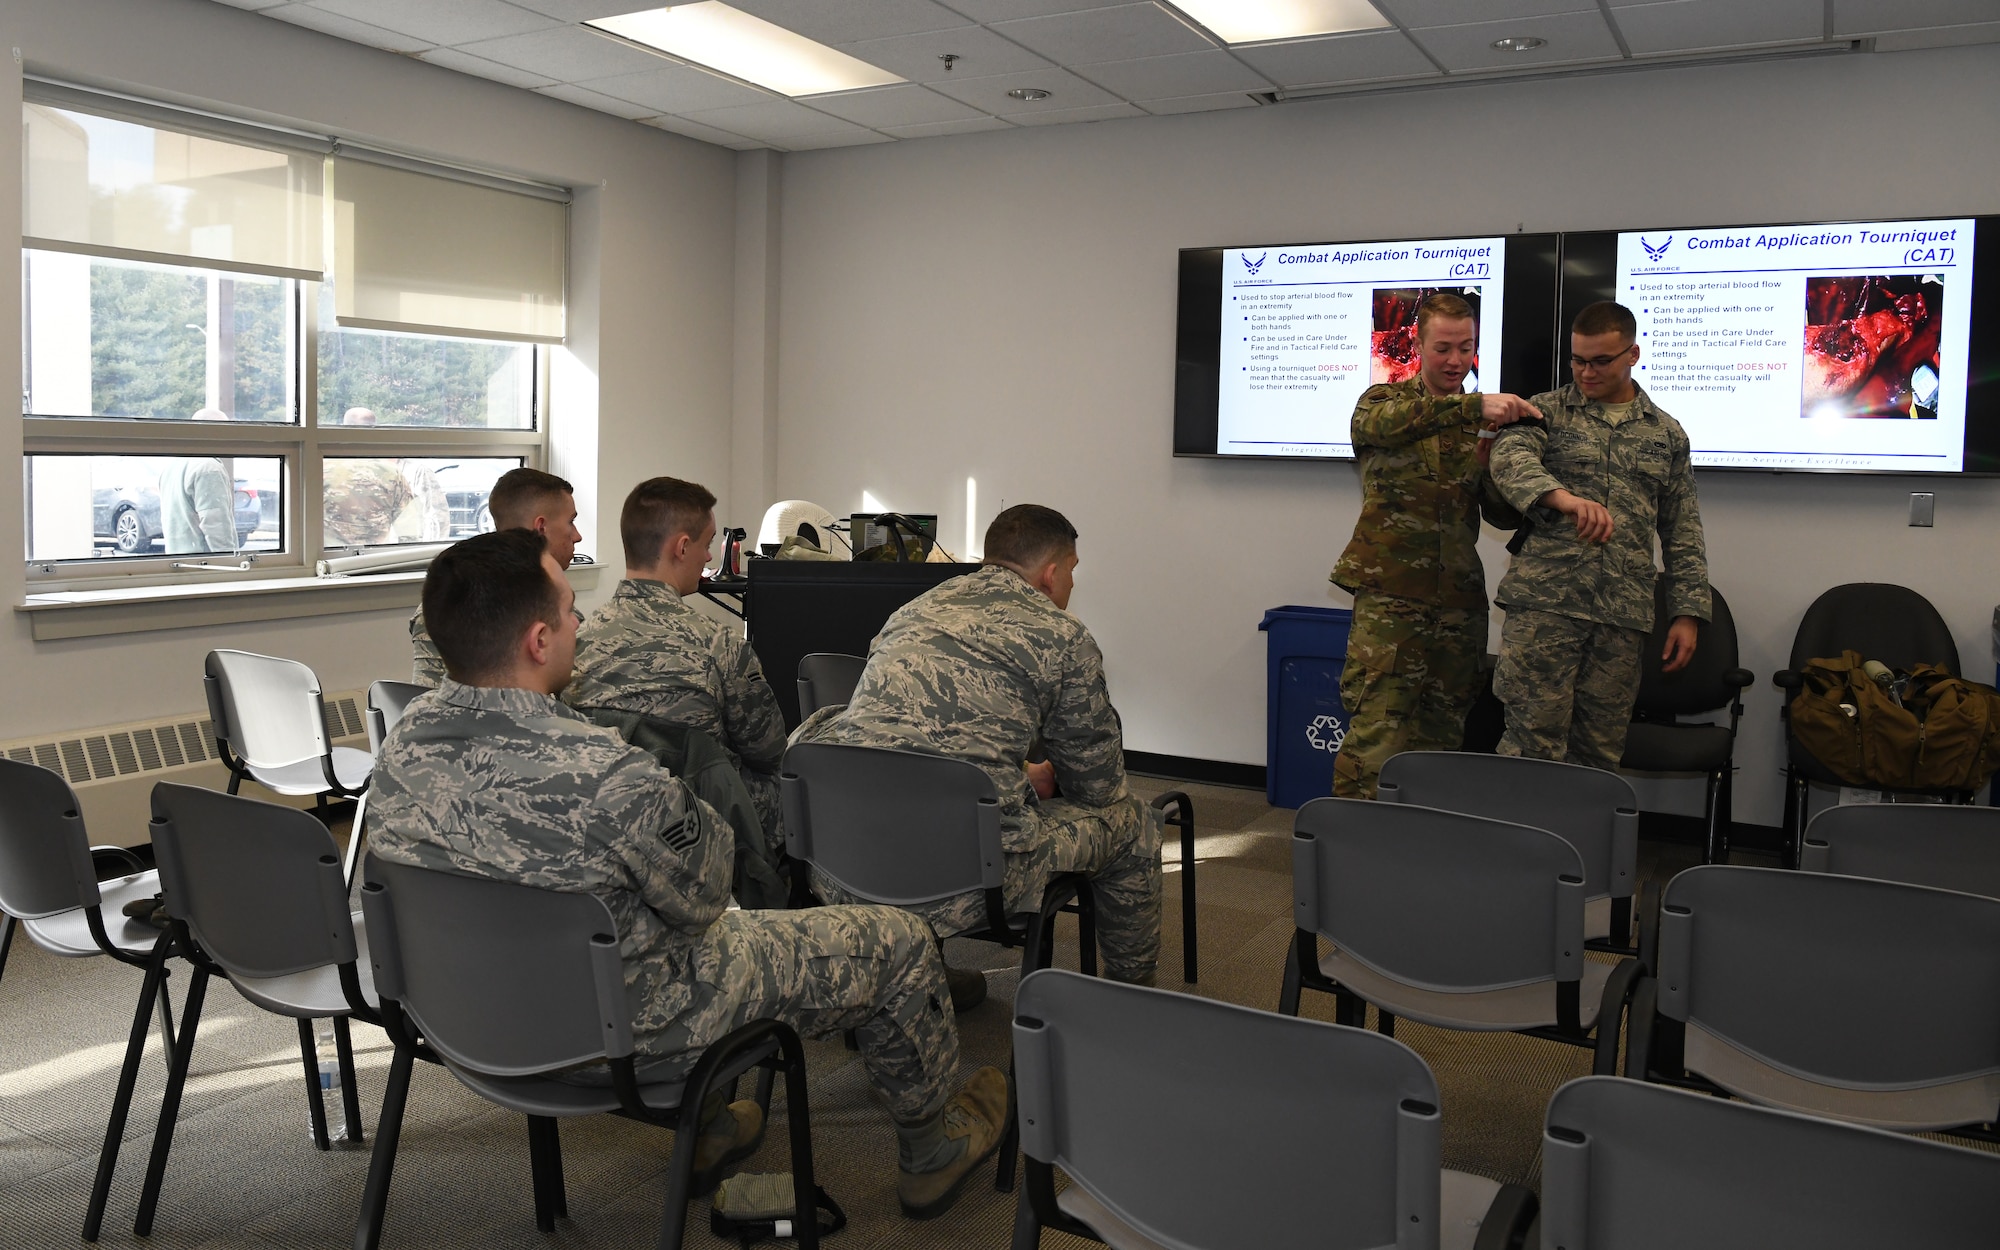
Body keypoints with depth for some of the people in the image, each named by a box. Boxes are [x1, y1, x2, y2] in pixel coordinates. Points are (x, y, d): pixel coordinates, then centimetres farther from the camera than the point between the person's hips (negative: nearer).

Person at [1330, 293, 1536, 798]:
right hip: (1390, 594, -4)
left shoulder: (1484, 422, 14)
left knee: (1442, 736, 9)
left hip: (1459, 599, 4)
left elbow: (1504, 514, 12)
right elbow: (1379, 421, -22)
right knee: (1376, 736, -11)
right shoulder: (1385, 398, 4)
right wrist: (1472, 405, -31)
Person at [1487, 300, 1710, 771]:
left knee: (1601, 749, 4)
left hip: (1624, 613, 3)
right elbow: (1510, 458, -15)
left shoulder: (1666, 433, 16)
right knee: (1533, 740, -8)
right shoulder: (1548, 410, 8)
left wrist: (1687, 613, 9)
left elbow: (1683, 534, 17)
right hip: (1545, 601, -3)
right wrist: (1564, 497, -34)